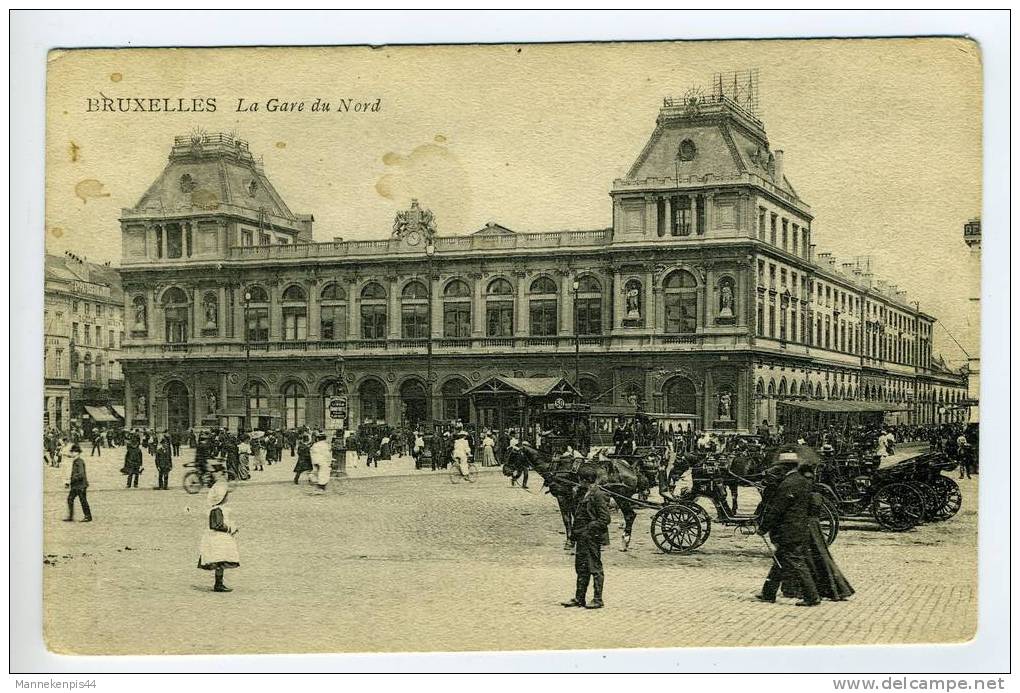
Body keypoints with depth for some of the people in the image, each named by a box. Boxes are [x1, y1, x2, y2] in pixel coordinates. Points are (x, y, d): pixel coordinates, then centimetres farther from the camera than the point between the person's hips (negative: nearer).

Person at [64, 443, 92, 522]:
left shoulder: (80, 462, -18)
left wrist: (71, 480, -24)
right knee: (70, 499, 8)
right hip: (75, 485, 10)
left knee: (83, 500, -1)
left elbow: (81, 474, -27)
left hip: (81, 485, -10)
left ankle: (88, 517, 9)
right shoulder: (75, 461, 12)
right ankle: (70, 517, 13)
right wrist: (70, 481, 17)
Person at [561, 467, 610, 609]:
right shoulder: (582, 494, 13)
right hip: (581, 537, 9)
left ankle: (598, 600, 4)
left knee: (595, 568, -2)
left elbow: (604, 519, -16)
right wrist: (574, 531, 13)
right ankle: (579, 598, 19)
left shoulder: (599, 495, -13)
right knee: (581, 568, 12)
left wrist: (590, 529, -17)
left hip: (592, 538, -9)